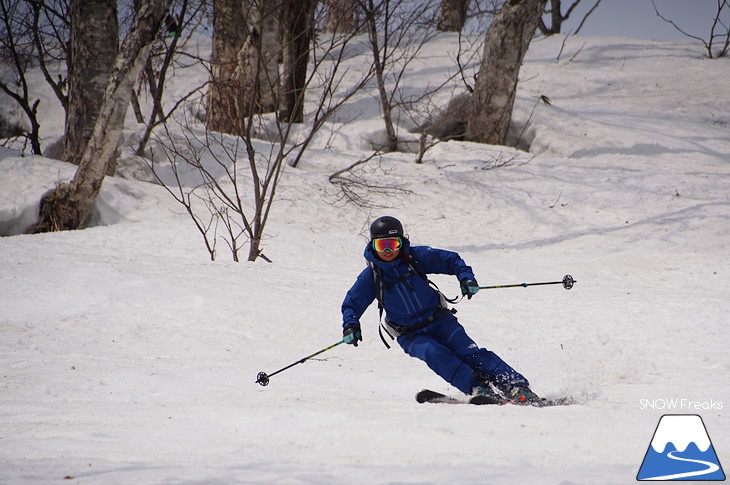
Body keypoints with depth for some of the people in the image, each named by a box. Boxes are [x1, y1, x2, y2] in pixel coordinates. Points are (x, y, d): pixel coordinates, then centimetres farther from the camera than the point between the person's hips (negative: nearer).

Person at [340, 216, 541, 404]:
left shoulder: (416, 257, -6)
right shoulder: (370, 277, -5)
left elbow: (451, 260, -1)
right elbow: (351, 304, 3)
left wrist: (466, 277, -19)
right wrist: (350, 325, -17)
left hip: (439, 320, 0)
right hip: (411, 335, 0)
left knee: (469, 352, -18)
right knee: (434, 353, -31)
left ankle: (518, 388, -24)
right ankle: (478, 389, -38)